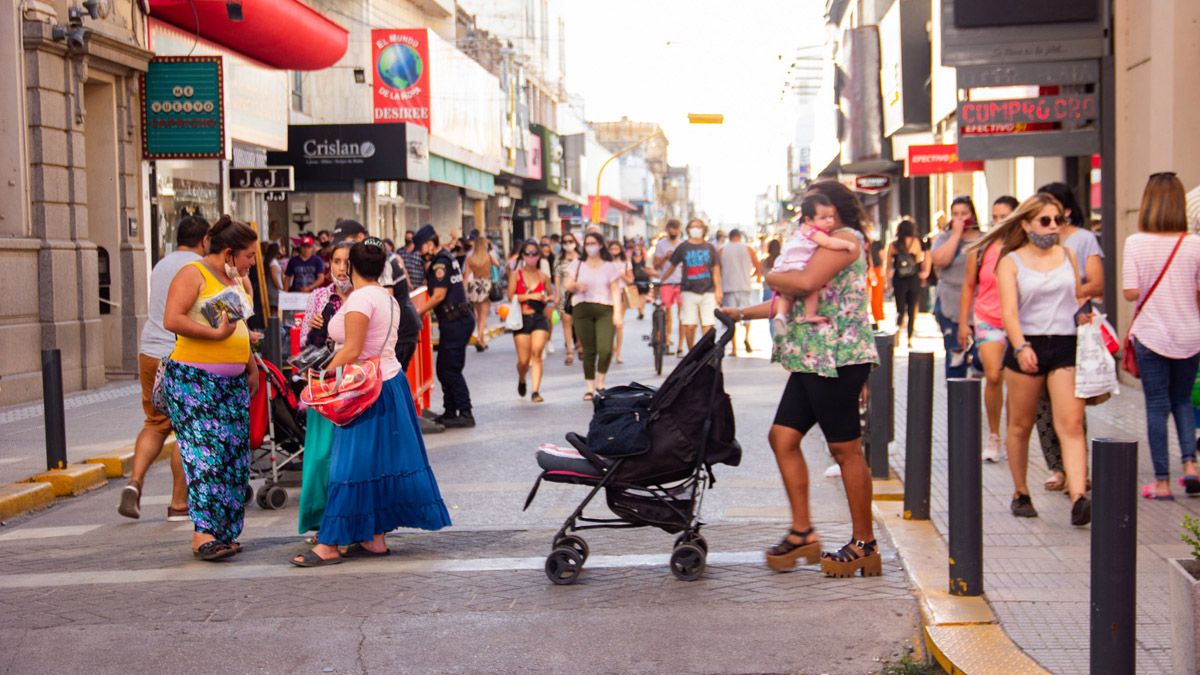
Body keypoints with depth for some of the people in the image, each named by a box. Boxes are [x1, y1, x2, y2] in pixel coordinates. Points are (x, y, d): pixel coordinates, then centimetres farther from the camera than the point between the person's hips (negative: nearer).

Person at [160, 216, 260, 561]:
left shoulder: (235, 281, 20)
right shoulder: (193, 274, -6)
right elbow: (172, 320, -18)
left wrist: (252, 368, 23)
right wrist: (215, 333, -22)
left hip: (232, 382, 8)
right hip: (193, 379, -8)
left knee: (234, 454, 4)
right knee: (205, 452, -15)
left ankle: (224, 532, 9)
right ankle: (203, 532, -17)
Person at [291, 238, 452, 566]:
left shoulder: (361, 298, -14)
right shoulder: (389, 298, 13)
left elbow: (351, 351, -19)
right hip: (391, 381, 9)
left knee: (351, 464, -7)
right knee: (381, 462, 11)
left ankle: (330, 545, -5)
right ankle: (375, 538, 16)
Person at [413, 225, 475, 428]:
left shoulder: (440, 263, -15)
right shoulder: (448, 258, 16)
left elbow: (439, 296, -18)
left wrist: (418, 311, -8)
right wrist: (424, 310, 15)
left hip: (454, 323, -10)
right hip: (459, 319, 10)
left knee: (451, 370, -5)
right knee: (444, 368, 15)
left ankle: (465, 414, -2)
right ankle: (450, 412, 21)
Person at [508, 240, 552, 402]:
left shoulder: (543, 276, 8)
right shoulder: (516, 275, 1)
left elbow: (550, 294, 21)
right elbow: (511, 296, -7)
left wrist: (546, 299, -2)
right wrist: (531, 296, -13)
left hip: (539, 318, 1)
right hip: (522, 319, -1)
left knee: (536, 353, -17)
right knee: (523, 360, 1)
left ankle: (536, 391, -17)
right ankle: (521, 380, 35)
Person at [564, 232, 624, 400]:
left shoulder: (609, 266, 8)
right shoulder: (577, 265, 13)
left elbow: (615, 290, 4)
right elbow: (568, 286, 13)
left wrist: (617, 312, -6)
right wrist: (577, 285, -11)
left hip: (604, 309, -1)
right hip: (582, 309, 1)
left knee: (605, 349, -15)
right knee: (588, 350, 0)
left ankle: (600, 382, 6)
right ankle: (590, 388, 7)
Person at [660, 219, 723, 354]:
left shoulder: (710, 248, 9)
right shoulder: (683, 247, 5)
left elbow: (716, 269, 9)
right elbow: (672, 266, 12)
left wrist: (718, 289, 3)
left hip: (707, 291, 1)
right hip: (689, 291, -1)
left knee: (708, 325, -5)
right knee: (690, 326, -5)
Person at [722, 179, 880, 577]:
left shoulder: (845, 238, -7)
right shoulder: (821, 245, 24)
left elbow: (807, 282, -22)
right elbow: (791, 301, 26)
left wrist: (771, 277, -4)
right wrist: (743, 314, 19)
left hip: (839, 356, -10)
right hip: (811, 360, 10)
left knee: (846, 449, -5)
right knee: (783, 436, 5)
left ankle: (864, 545, 4)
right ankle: (802, 532, 11)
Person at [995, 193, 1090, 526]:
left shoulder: (1068, 255, 11)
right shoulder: (1011, 262, -1)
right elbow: (1009, 311, -12)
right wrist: (1021, 347, -27)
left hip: (1066, 346, 2)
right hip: (1027, 346, -2)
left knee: (1071, 424, -12)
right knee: (1020, 426, 8)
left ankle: (1079, 497, -22)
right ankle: (1020, 493, 24)